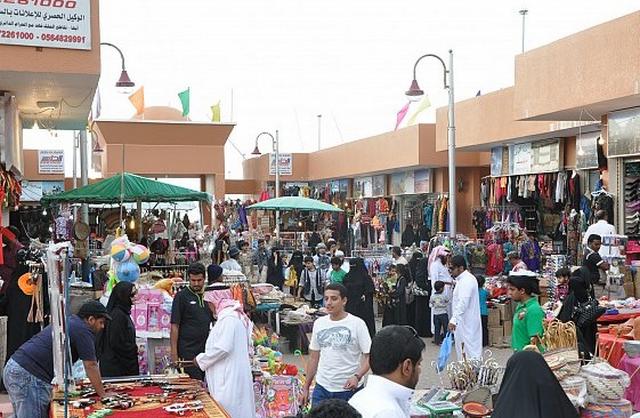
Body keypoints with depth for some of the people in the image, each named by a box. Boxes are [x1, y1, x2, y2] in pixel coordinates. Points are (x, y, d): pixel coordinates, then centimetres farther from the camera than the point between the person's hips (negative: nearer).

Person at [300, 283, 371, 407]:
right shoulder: (319, 323, 6)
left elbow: (369, 356, -8)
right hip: (322, 388, 4)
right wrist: (306, 388, 12)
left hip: (349, 389, -4)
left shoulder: (357, 324, -8)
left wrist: (357, 376, -24)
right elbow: (313, 357, 13)